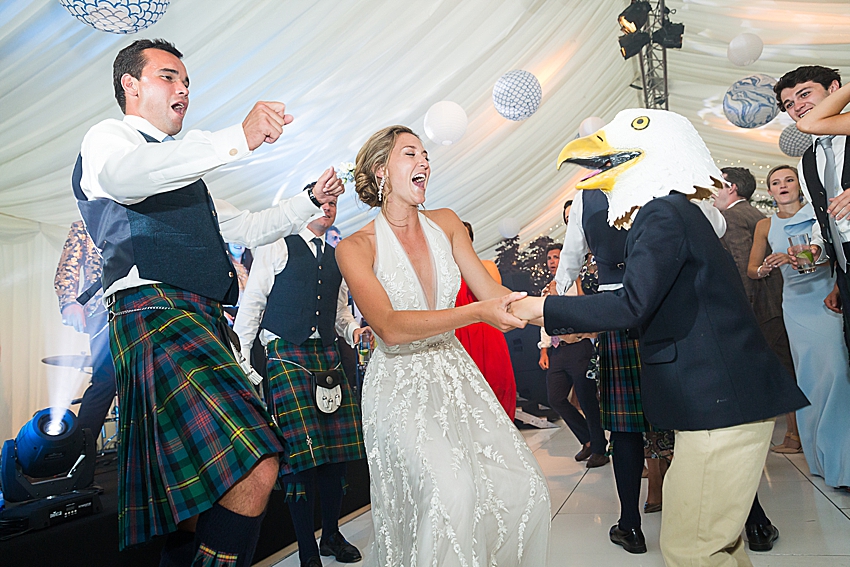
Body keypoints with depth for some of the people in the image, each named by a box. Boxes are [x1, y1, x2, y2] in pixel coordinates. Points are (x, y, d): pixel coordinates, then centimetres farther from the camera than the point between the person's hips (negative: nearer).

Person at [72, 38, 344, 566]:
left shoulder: (183, 168, 33)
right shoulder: (109, 136, 7)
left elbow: (247, 228, 36)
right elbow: (124, 176, -20)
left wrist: (311, 201, 26)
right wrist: (238, 139, -29)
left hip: (204, 322, 9)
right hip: (155, 315, -9)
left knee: (201, 487, 10)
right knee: (254, 471, -25)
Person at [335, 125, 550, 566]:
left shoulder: (445, 224, 6)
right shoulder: (355, 247, -9)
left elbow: (490, 292, 2)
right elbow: (390, 327, -22)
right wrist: (476, 313, -32)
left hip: (455, 373, 5)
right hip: (400, 385, -4)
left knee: (525, 490, -6)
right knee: (451, 493, -24)